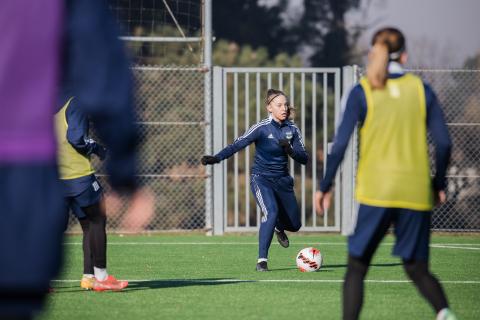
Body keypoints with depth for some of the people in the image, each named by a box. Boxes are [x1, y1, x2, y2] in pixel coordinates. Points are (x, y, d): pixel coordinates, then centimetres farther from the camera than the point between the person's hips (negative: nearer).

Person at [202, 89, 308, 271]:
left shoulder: (292, 129, -1)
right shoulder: (262, 128, -14)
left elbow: (304, 159, -2)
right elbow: (237, 145, -20)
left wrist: (290, 150, -23)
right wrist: (216, 158, -35)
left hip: (282, 180, 5)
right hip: (261, 179, -5)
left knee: (294, 225, 11)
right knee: (271, 212, -30)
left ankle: (279, 228, 50)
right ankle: (262, 260, -26)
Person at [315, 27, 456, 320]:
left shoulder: (362, 91, 0)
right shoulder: (421, 89, 6)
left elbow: (340, 144, -5)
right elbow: (444, 143, 2)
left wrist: (326, 186, 5)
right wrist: (439, 185, 14)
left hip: (375, 193, -2)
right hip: (416, 194, 2)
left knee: (357, 267, 9)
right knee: (417, 269, 10)